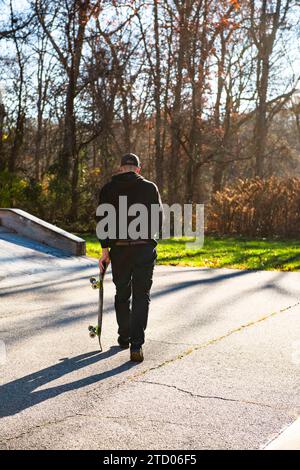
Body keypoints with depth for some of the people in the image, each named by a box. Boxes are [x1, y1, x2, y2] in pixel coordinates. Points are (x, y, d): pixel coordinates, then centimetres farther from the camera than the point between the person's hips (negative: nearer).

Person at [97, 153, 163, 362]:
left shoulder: (109, 189, 4)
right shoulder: (150, 187, 1)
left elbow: (103, 220, 0)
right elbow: (159, 218, 4)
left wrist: (105, 250, 2)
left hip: (119, 248, 1)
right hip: (145, 249, -1)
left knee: (122, 295, 17)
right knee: (141, 296, 1)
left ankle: (124, 337, 29)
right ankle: (136, 345, -7)